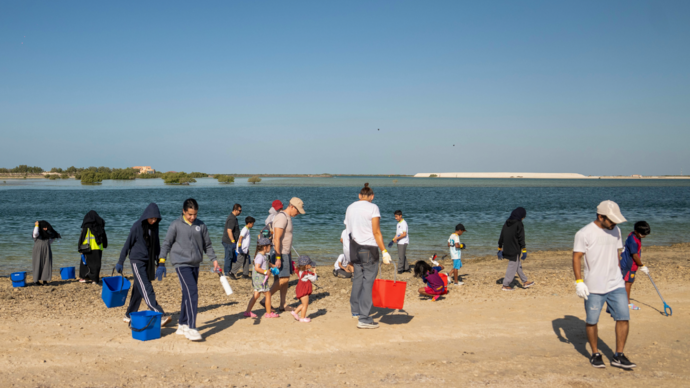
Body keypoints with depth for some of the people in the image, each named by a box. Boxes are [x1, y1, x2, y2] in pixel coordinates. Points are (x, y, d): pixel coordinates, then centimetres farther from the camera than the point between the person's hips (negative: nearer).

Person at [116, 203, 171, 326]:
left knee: (138, 289, 12)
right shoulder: (137, 227, -11)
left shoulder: (155, 226, 6)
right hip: (137, 261, -6)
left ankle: (129, 315, 24)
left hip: (149, 262, 6)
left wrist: (160, 263, 16)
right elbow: (127, 244, -6)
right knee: (146, 290, -12)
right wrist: (120, 262, -4)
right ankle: (160, 315, -22)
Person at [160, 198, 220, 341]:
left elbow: (207, 245, 15)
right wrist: (162, 261, -5)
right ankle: (191, 328, -17)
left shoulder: (201, 225, 8)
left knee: (188, 295, 12)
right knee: (192, 293, -17)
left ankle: (182, 325, 25)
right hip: (181, 264, -5)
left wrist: (214, 259, 6)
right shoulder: (176, 225, -3)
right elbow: (167, 243, 2)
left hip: (195, 265, 5)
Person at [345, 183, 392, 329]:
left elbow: (348, 230, 14)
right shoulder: (372, 208, -8)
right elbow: (376, 232, -14)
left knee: (357, 278, 19)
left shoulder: (350, 208, 11)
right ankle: (364, 318, -4)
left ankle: (355, 310, 31)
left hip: (354, 248, 7)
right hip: (369, 248, -6)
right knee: (368, 282, -3)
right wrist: (384, 251, -12)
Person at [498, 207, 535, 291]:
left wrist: (500, 249, 17)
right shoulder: (519, 224, -14)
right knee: (512, 267, 2)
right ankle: (506, 285, 5)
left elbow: (501, 237, 10)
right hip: (515, 250, -8)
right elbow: (521, 239, -15)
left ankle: (525, 282, 28)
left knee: (518, 265, 19)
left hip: (507, 249, 8)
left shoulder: (507, 223, 7)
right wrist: (524, 251, -10)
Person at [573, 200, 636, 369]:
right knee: (591, 321, 6)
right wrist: (579, 282, -16)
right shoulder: (584, 233, -11)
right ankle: (595, 354, 24)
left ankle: (618, 356, 11)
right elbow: (576, 258, -11)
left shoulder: (615, 231, 8)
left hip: (616, 284, 5)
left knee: (624, 318, 0)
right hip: (594, 287, -5)